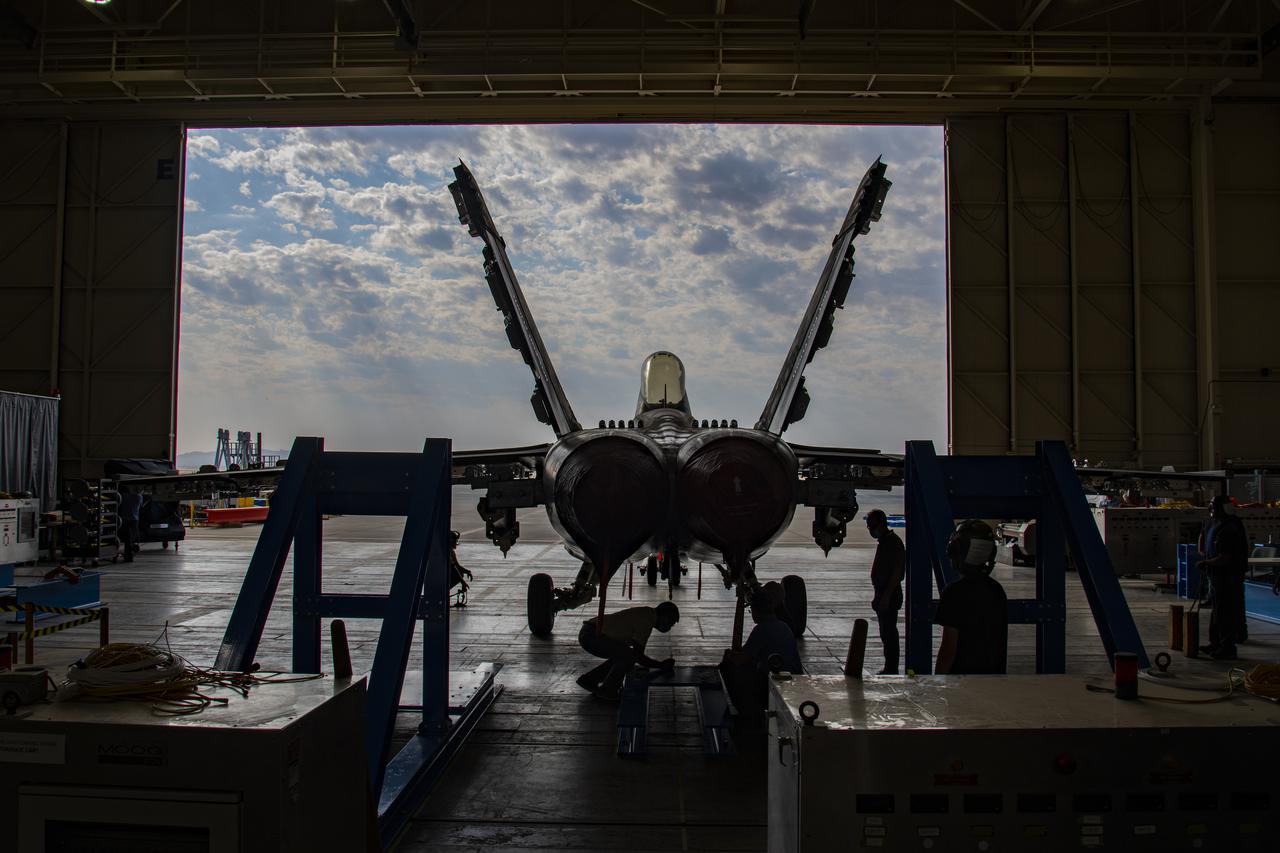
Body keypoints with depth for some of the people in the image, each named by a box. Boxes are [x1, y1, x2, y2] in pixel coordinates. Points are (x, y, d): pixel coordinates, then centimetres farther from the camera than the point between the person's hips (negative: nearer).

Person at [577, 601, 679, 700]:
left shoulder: (645, 614, 14)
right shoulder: (647, 620, -16)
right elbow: (638, 656, -15)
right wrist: (661, 665, -4)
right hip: (591, 636, -10)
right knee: (628, 655, -17)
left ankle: (588, 679, 23)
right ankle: (607, 690, -2)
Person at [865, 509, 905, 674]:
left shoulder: (893, 543, -16)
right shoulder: (883, 542, 14)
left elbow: (897, 571, -21)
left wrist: (886, 596, -23)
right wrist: (877, 596, 20)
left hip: (889, 595, -10)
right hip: (883, 595, 10)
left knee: (888, 633, -7)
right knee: (887, 633, 15)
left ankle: (891, 670, -2)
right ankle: (890, 668, 22)